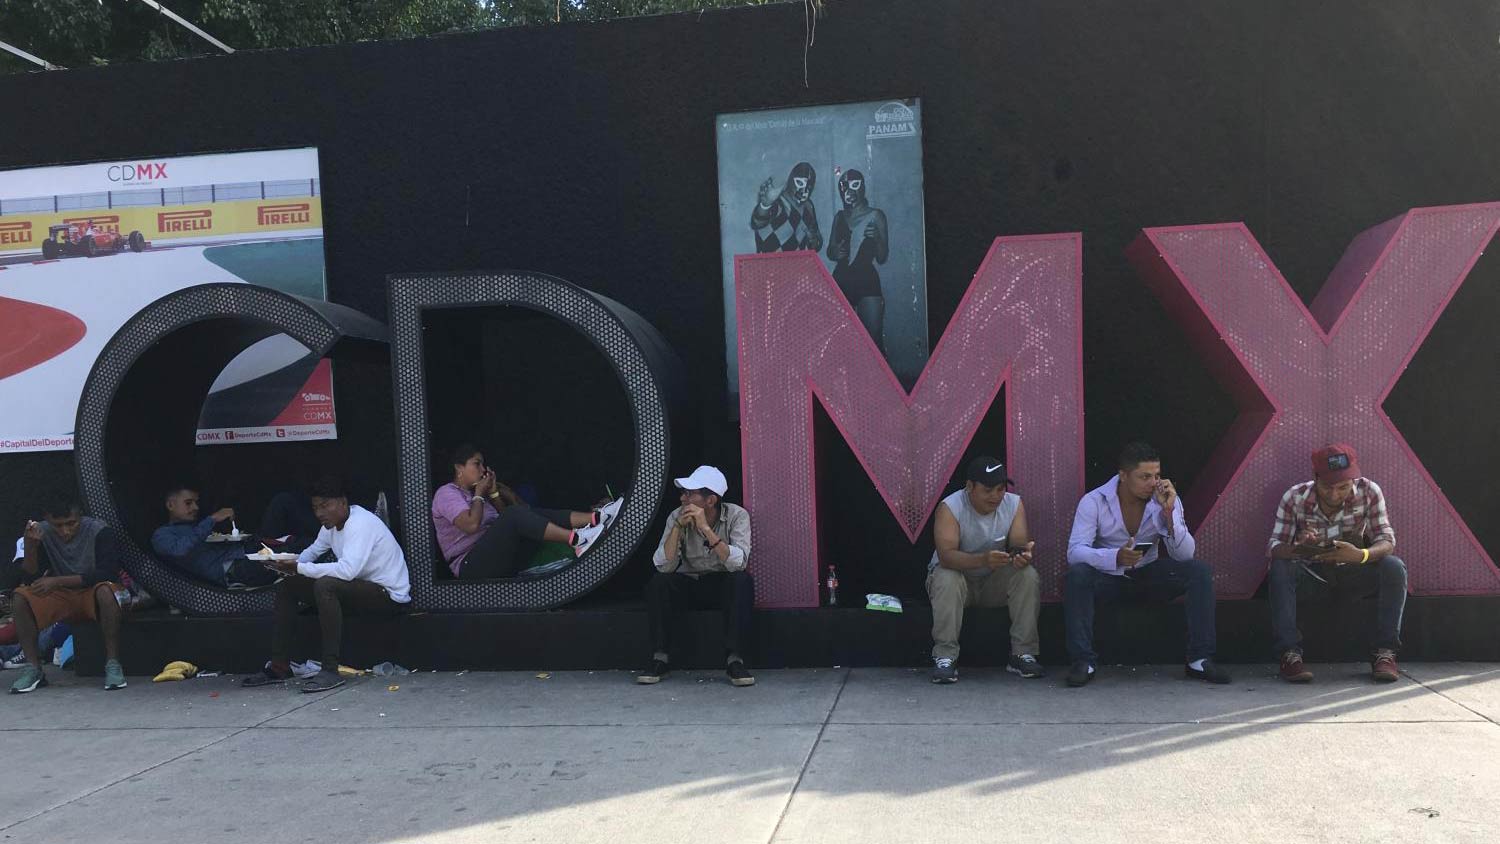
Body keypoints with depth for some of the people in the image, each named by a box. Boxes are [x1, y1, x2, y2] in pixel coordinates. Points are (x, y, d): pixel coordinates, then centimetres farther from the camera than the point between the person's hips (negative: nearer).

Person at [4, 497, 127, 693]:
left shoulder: (100, 532, -16)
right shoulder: (42, 532, -4)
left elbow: (105, 573, -22)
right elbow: (30, 577, -5)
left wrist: (57, 581, -25)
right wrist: (30, 547, -22)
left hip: (92, 594, -4)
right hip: (60, 597, 4)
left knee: (105, 590, -37)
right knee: (20, 596, -20)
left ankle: (113, 664, -32)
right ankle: (33, 668, -17)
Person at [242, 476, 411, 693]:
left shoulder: (360, 523, -22)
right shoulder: (333, 523, 6)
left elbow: (347, 570, -35)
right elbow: (313, 550, 19)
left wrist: (299, 568, -31)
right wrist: (290, 563, -4)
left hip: (390, 595, -10)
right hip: (359, 586, 10)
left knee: (325, 585, -35)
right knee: (287, 586, 7)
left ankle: (330, 670, -30)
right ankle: (279, 667, 10)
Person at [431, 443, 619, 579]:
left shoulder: (472, 492, 24)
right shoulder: (446, 493, -3)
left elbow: (503, 520, 19)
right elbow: (471, 524, -21)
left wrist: (494, 493, 8)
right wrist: (479, 494, -6)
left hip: (500, 559, 9)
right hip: (471, 566, -8)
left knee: (530, 514, -10)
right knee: (515, 514, -27)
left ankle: (595, 518, -26)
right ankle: (576, 539, -39)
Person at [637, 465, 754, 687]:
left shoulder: (736, 515, -15)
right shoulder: (677, 517, -9)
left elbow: (739, 563, -29)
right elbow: (664, 566, -17)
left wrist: (706, 528, -33)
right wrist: (678, 527, -27)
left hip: (724, 585, -2)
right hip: (689, 585, 2)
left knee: (742, 581, -33)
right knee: (657, 583, -25)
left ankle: (734, 660, -27)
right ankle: (660, 659, -15)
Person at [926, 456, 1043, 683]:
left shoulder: (1014, 504, -9)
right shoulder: (950, 507, -22)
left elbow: (1019, 543, -16)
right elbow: (946, 555, -33)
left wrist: (1022, 555, -42)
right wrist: (982, 560, -51)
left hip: (995, 580, 3)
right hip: (957, 574, -3)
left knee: (1029, 575, -24)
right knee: (946, 579, -36)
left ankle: (1023, 655, -17)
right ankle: (944, 658, -29)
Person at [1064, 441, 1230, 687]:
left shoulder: (1167, 500, -8)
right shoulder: (1094, 501, -15)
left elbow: (1184, 554, -14)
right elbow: (1075, 551, -25)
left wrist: (1168, 512, -28)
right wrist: (1116, 557, -43)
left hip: (1148, 573, 3)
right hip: (1107, 575, -3)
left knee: (1201, 571, -19)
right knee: (1077, 574, -34)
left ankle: (1200, 659, -13)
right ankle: (1084, 661, -25)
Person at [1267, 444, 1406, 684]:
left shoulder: (1369, 491, -17)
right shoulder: (1294, 498, -19)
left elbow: (1387, 540, -17)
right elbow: (1274, 547, -20)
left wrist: (1361, 555, -42)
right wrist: (1298, 549, -46)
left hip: (1352, 573, 1)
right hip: (1312, 573, -1)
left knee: (1394, 568, -28)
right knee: (1280, 569, -33)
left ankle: (1385, 652, -17)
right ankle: (1290, 654, -28)